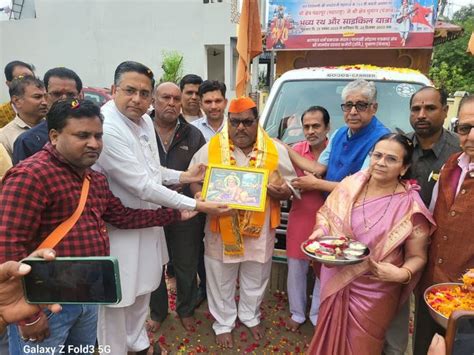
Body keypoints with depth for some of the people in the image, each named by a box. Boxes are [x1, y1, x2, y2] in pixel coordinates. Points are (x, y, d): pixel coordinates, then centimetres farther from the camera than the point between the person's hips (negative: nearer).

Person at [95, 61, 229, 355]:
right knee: (116, 297, 9)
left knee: (142, 288, 24)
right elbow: (142, 185, -26)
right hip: (118, 226, -9)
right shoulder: (106, 128, -27)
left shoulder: (145, 120, 2)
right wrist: (196, 205, -21)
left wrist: (184, 176, 1)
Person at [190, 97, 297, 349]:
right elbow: (194, 182, -2)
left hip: (260, 229, 2)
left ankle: (250, 316, 48)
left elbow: (291, 186, 2)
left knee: (255, 280, 22)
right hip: (222, 229, -1)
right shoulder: (210, 149, -7)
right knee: (222, 282, 16)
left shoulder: (275, 150, -3)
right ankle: (223, 324, 40)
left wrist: (281, 191, -21)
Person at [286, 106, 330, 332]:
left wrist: (315, 184, -17)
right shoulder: (295, 150, -3)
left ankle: (317, 316, 37)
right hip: (299, 219, 2)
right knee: (296, 269, 14)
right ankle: (297, 314, 36)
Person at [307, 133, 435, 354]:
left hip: (374, 292, -2)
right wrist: (320, 231, -13)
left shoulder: (410, 208, -15)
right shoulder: (349, 185, -7)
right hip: (336, 282, 3)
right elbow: (325, 213, 6)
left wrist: (402, 274, -25)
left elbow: (417, 256, -7)